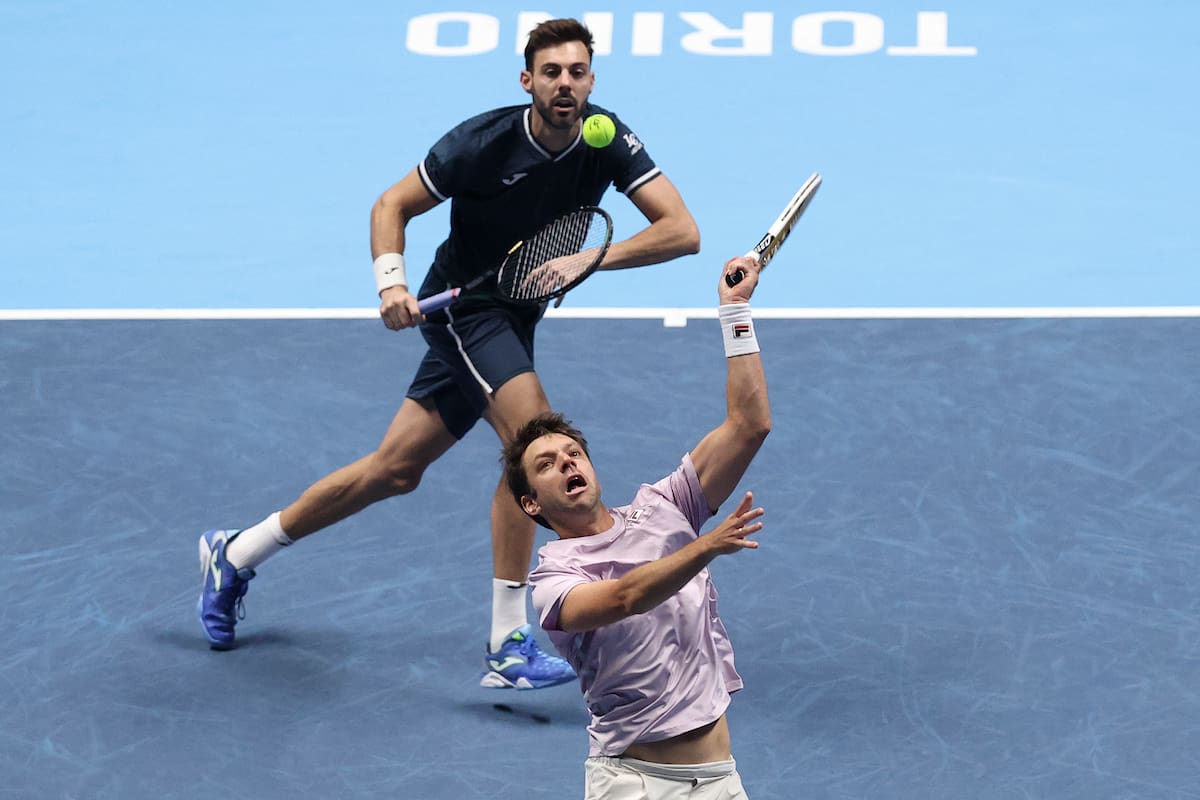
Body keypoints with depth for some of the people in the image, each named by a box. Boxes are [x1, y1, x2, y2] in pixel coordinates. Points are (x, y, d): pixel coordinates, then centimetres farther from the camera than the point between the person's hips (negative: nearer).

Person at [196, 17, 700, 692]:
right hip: (464, 305, -6)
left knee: (395, 469, 10)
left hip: (511, 325, 6)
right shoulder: (483, 143, -20)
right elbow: (393, 205, -8)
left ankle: (234, 555, 26)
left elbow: (683, 231, -17)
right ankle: (508, 646, -23)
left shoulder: (609, 142, -11)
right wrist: (391, 281, -25)